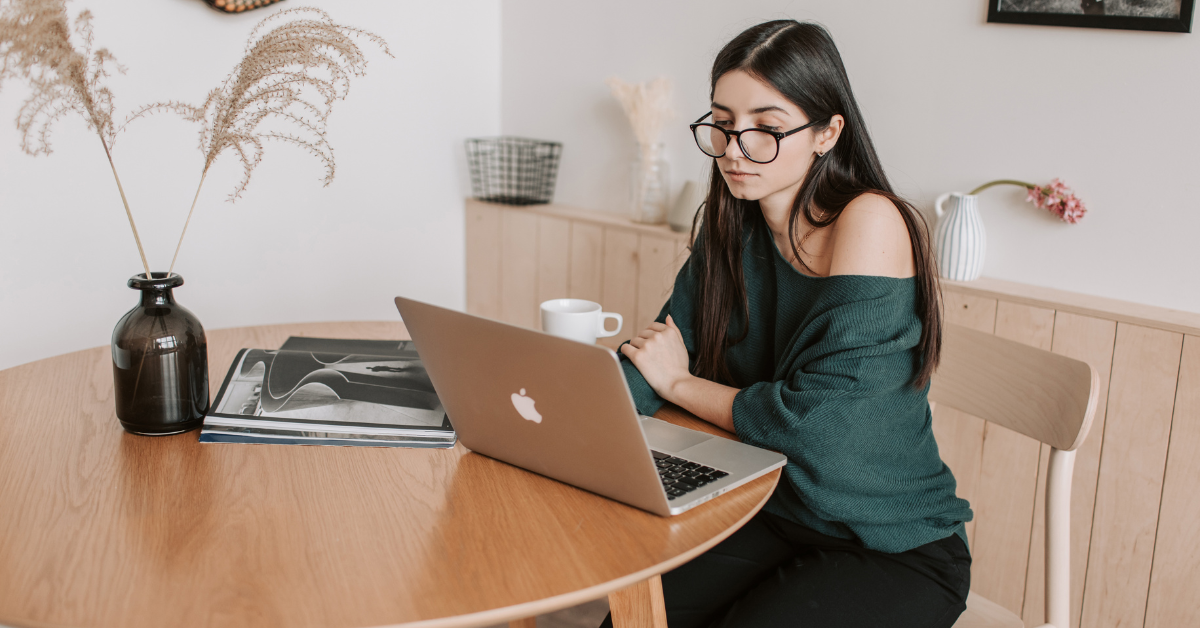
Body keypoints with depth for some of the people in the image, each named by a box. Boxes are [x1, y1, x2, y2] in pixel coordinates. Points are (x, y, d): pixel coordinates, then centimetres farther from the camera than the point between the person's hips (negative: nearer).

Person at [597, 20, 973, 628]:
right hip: (772, 513, 5)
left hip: (896, 549, -5)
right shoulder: (731, 227, 1)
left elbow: (813, 420, -26)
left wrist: (679, 382, -11)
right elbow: (657, 361, -1)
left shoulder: (871, 221, -21)